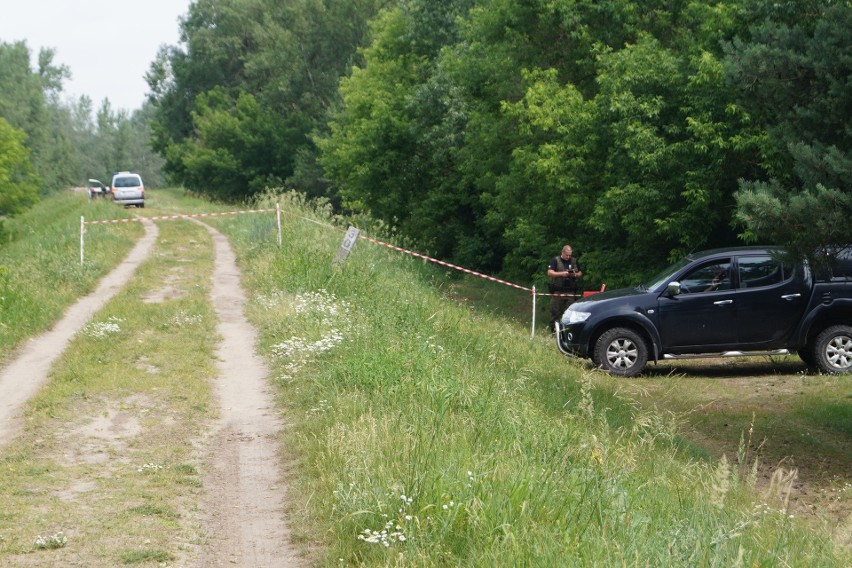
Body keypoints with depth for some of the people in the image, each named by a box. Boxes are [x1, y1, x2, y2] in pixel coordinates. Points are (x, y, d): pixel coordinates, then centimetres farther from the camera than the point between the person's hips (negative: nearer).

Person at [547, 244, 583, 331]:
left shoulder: (574, 261, 15)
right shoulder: (555, 260, 4)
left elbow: (580, 273, 18)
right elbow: (550, 273, -6)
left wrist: (575, 275, -5)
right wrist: (562, 274, -17)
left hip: (570, 291, 3)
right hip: (557, 291, -3)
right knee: (555, 312, -3)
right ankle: (552, 330, 1)